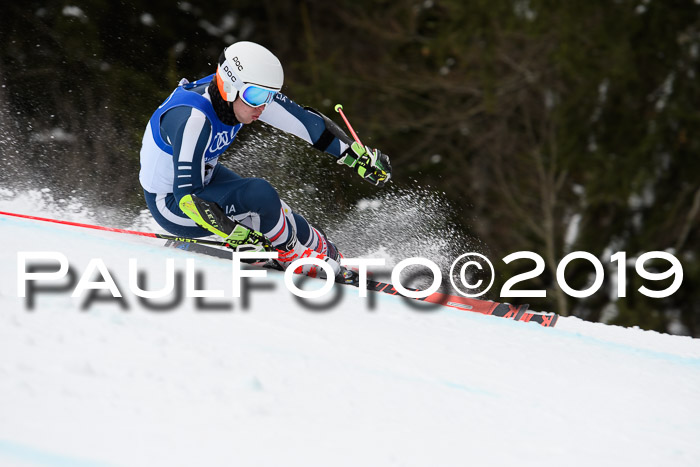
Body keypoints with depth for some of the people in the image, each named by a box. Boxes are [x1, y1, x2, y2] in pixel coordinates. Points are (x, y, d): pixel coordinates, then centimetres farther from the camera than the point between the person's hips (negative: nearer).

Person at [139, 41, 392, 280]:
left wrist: (360, 156, -3)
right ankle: (291, 254, 0)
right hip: (170, 202, -8)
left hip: (204, 174, 8)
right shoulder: (192, 120, -37)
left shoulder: (252, 93, -15)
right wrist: (240, 237, -40)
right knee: (259, 194, -24)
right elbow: (188, 197, -37)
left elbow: (304, 121, -6)